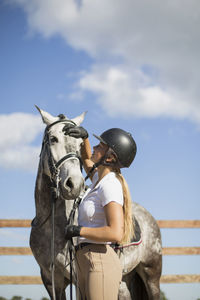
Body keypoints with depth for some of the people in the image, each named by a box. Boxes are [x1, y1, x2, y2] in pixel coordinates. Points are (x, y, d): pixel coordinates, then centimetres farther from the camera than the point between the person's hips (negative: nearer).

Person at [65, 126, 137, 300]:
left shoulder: (110, 185, -14)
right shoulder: (100, 178, 13)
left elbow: (116, 233, -25)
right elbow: (87, 159, 38)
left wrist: (77, 230, -17)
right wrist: (84, 137, 18)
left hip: (101, 264, -10)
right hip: (85, 263, 10)